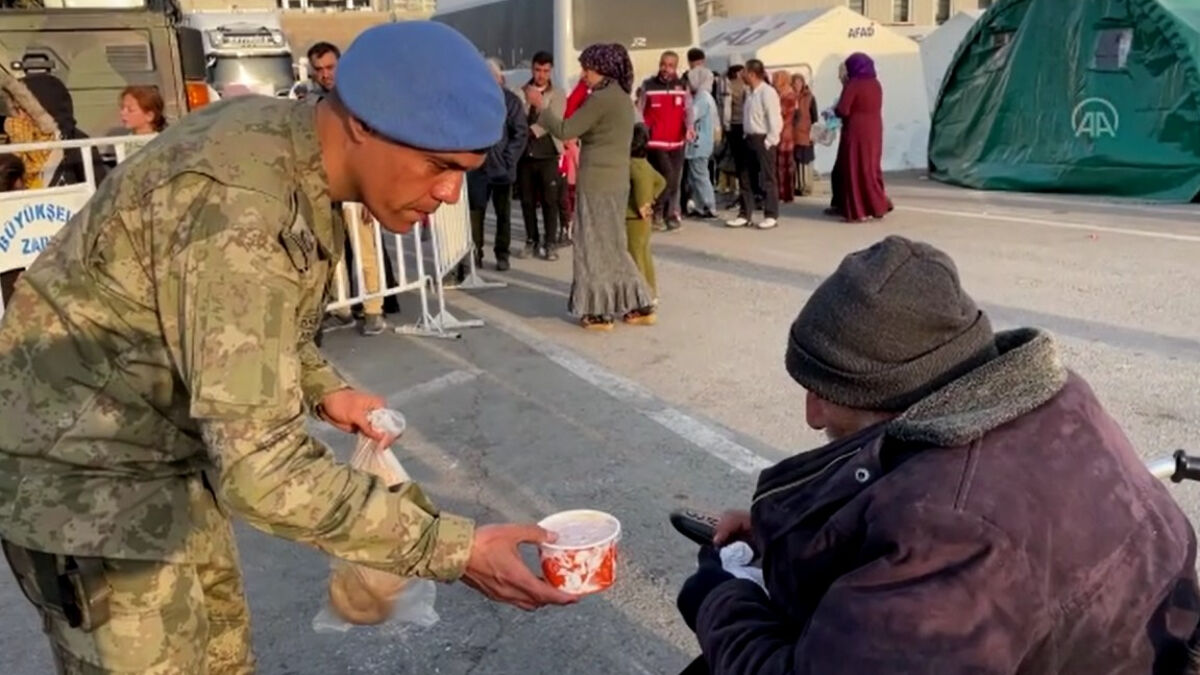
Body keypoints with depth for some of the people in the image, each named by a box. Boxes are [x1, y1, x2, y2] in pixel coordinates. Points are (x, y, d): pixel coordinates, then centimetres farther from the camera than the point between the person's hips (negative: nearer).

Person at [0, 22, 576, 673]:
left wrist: (323, 389, 0)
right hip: (86, 470, -9)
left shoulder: (279, 138, -2)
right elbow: (259, 466, -33)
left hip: (168, 450, 9)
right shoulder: (242, 205, -32)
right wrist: (451, 548, -30)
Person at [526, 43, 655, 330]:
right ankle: (637, 305, 17)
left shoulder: (602, 99, -15)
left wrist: (541, 106, -2)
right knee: (613, 246, 15)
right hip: (616, 181, 9)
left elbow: (564, 131, -14)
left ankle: (599, 311, 8)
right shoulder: (621, 97, 14)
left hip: (597, 183, -9)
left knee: (595, 246, 1)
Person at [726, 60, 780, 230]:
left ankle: (771, 216, 7)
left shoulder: (767, 92, -13)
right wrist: (748, 136, 10)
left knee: (767, 178, -1)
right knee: (745, 177, 9)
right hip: (751, 139, 9)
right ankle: (744, 215, 16)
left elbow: (775, 120, -16)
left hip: (763, 140, -9)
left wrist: (769, 141, -17)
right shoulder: (750, 92, 12)